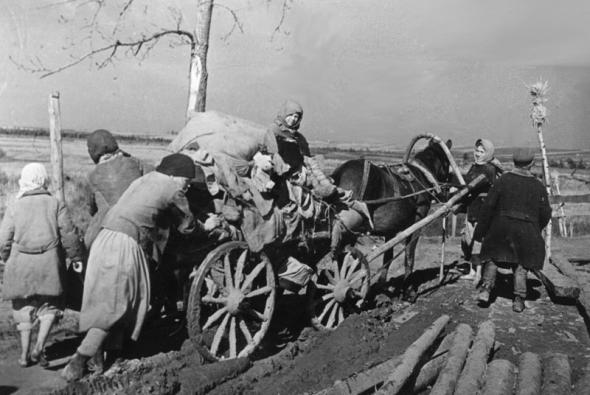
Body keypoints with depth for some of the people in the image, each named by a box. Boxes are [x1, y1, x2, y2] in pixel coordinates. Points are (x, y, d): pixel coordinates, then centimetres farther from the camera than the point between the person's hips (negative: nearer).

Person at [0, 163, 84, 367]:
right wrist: (76, 256, 9)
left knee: (24, 308, 16)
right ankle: (39, 346, -3)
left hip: (21, 266, 2)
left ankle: (24, 354, 19)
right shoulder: (55, 204, 0)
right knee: (50, 305, 13)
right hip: (49, 266, -2)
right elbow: (68, 236, -4)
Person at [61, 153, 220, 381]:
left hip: (104, 240, 8)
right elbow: (187, 226, 10)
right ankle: (79, 361, 0)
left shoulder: (143, 180, 20)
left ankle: (98, 357, 18)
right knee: (114, 306, -1)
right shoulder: (173, 191, -1)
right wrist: (207, 226, 30)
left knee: (103, 302, 14)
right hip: (125, 245, -8)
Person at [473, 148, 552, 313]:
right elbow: (545, 214, 4)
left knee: (493, 257, 14)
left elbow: (488, 206, -6)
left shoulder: (503, 180, -4)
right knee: (521, 263, 12)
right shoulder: (538, 186, 0)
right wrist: (536, 229, 23)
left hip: (501, 227, -1)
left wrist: (481, 229, 2)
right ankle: (519, 299, 11)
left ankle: (486, 289, 2)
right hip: (526, 230, 1)